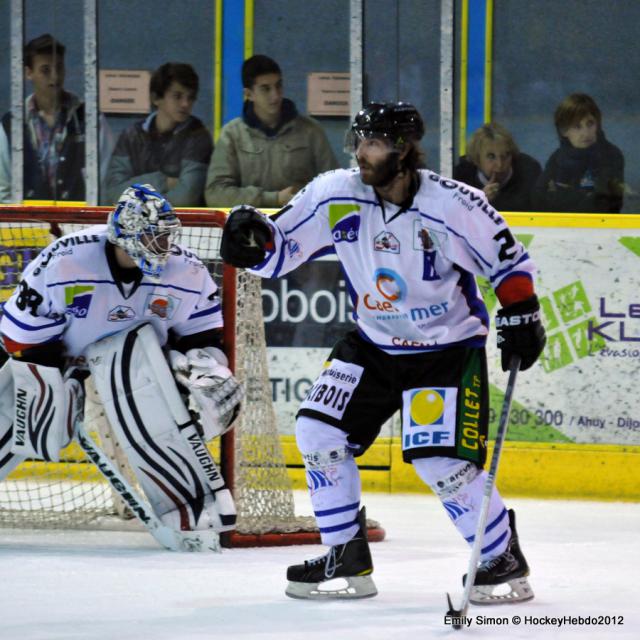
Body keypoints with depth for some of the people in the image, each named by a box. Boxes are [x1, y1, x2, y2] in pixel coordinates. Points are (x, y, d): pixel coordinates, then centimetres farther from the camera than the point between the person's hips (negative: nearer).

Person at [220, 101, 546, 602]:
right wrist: (255, 239, -25)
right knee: (320, 431, -5)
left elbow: (509, 260, -7)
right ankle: (348, 557, 9)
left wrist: (521, 318, -13)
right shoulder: (336, 195, -11)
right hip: (373, 344, 5)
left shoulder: (453, 206, -21)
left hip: (448, 349, -5)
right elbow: (281, 249, -5)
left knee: (441, 462, -16)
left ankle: (505, 559, 5)